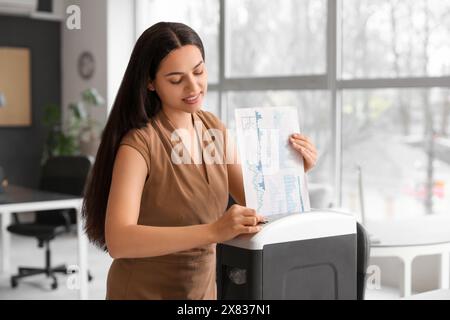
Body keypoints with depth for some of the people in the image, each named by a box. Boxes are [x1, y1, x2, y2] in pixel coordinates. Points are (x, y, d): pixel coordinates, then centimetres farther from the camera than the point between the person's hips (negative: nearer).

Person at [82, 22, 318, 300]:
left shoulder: (212, 127, -3)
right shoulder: (139, 143, -23)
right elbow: (118, 241, -35)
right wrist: (214, 231, -45)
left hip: (203, 289, 6)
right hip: (144, 291, -6)